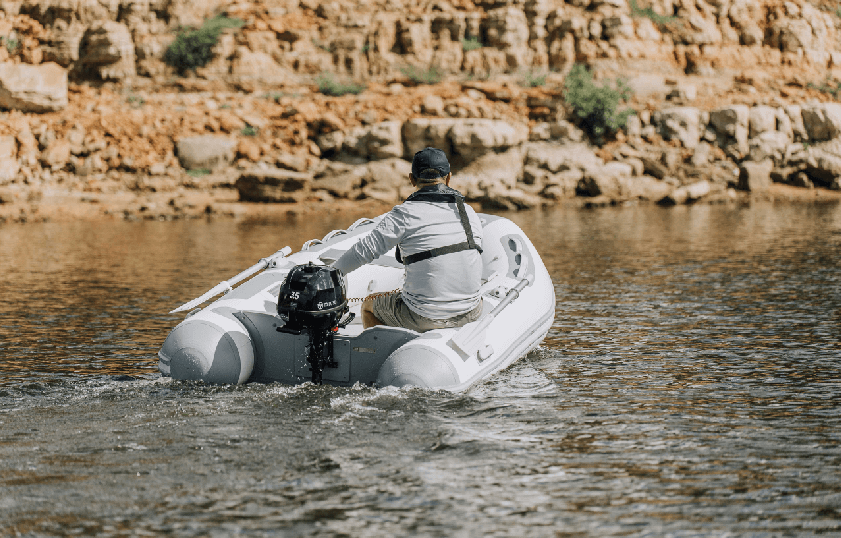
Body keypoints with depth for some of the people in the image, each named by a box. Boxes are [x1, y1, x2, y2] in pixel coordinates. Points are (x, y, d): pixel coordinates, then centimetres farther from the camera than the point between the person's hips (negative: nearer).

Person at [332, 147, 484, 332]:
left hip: (424, 317, -4)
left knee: (369, 305, 25)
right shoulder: (469, 214, 5)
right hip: (469, 314, 4)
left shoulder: (405, 214, -9)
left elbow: (366, 249, -11)